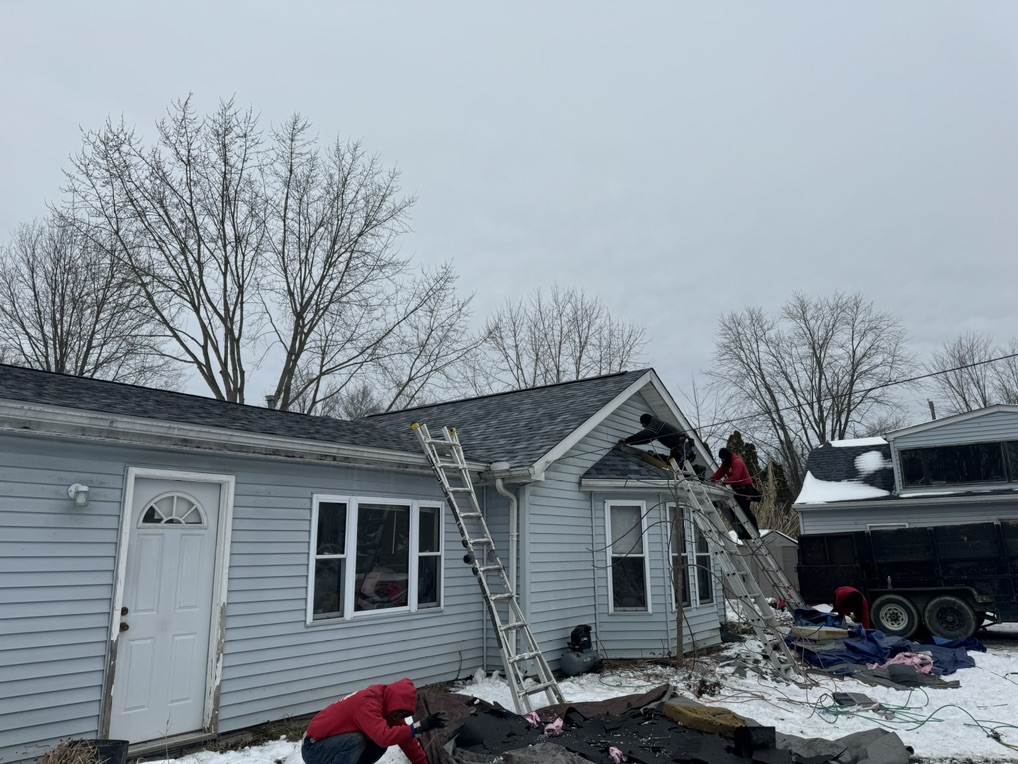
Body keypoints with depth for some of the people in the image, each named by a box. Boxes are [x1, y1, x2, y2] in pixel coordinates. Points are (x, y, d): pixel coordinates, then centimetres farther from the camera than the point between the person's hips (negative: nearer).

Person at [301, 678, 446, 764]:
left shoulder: (387, 704, -3)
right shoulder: (367, 704, -30)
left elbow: (405, 738, 5)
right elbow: (384, 737, -43)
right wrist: (421, 726, -40)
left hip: (336, 744, 8)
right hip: (314, 748, -8)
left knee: (379, 744, -8)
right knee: (356, 740, -32)